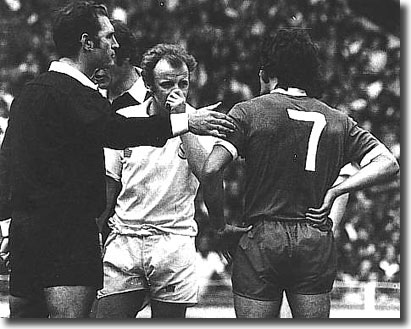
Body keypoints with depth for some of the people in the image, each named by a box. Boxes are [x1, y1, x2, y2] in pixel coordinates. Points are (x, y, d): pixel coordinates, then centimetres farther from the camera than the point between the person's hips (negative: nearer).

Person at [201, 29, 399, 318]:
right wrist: (336, 190, -1)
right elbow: (388, 164, 2)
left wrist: (220, 226, -2)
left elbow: (211, 170, -14)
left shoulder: (248, 113, -3)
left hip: (263, 239, -3)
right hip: (317, 241, 3)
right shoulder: (338, 121, 9)